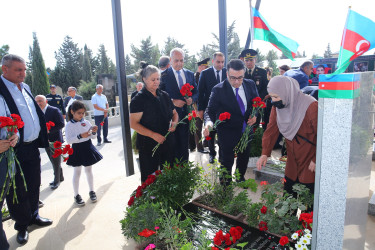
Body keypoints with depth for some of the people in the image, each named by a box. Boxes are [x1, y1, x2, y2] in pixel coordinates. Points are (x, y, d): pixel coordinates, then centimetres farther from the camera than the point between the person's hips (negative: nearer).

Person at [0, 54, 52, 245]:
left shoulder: (25, 88, 12)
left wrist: (42, 139, 14)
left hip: (32, 147, 7)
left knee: (34, 186, 19)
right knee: (17, 192, 10)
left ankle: (33, 216, 38)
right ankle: (22, 226, 28)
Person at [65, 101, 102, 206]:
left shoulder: (86, 122, 1)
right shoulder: (69, 125, -9)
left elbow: (93, 137, 6)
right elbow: (68, 140, -17)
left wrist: (94, 132, -15)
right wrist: (80, 136, -28)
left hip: (88, 148, 3)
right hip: (77, 150, -3)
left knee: (89, 170, 14)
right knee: (77, 172, 6)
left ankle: (92, 191, 29)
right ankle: (76, 195, 20)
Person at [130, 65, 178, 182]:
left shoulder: (164, 95, 9)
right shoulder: (138, 99, -8)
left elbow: (174, 113, 19)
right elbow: (133, 123, -14)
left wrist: (174, 122, -4)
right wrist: (153, 135, -22)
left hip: (167, 143, 5)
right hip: (148, 146, -5)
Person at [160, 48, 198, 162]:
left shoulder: (190, 74, 9)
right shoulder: (164, 75, -6)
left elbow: (196, 92, 13)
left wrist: (192, 99, -8)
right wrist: (172, 102, -20)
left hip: (186, 114, 4)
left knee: (185, 145, 15)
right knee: (174, 145, 5)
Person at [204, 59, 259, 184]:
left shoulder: (250, 84, -6)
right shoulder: (219, 89, -19)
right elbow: (211, 110, -17)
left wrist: (255, 115, -8)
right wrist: (209, 122, -37)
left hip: (246, 129, 5)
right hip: (227, 133, -5)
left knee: (244, 157, 23)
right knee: (226, 161, 7)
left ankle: (240, 178, 50)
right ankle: (225, 184, 31)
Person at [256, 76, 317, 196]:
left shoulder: (311, 106, -22)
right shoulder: (277, 107, -4)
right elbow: (271, 130, -3)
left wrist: (316, 160, -12)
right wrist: (265, 153, -14)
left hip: (310, 164, -5)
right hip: (292, 163, 5)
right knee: (287, 196, 14)